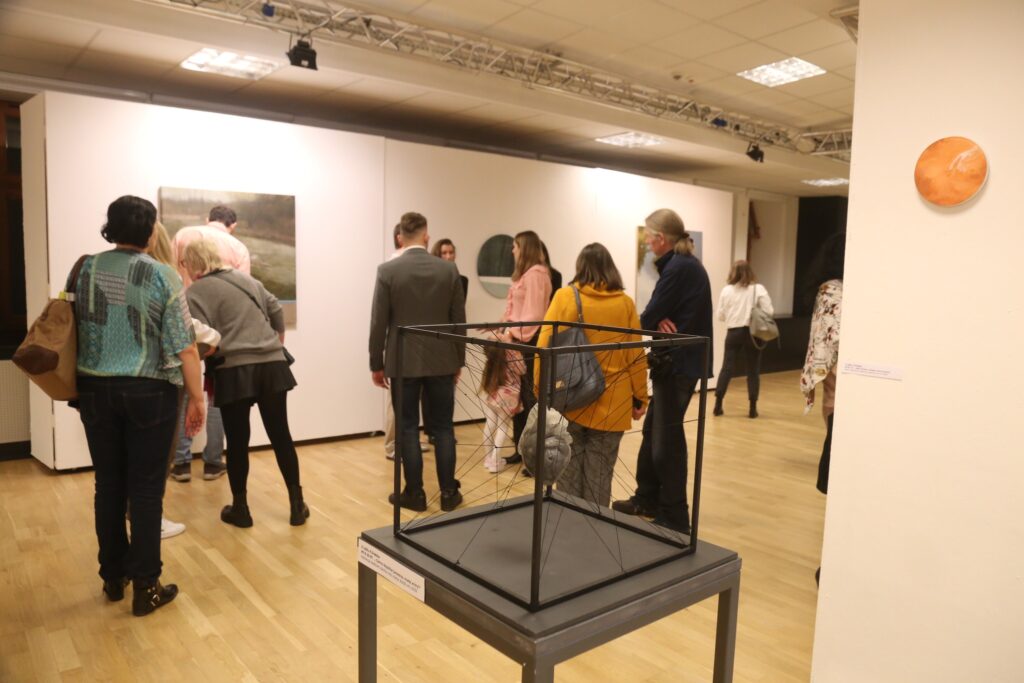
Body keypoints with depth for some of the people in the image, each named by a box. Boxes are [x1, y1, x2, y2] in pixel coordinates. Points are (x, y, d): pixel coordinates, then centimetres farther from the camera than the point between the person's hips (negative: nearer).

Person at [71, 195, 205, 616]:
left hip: (95, 389, 4)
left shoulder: (84, 269, 2)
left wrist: (78, 385, 21)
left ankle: (113, 577, 27)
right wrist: (197, 399, -6)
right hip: (148, 392, -4)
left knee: (108, 484, 14)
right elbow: (184, 348, -13)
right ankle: (146, 587, 10)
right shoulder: (163, 277, -10)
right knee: (146, 488, 3)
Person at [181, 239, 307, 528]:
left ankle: (240, 509, 19)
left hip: (234, 371, -5)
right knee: (281, 435, 9)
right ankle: (297, 505, 15)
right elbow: (277, 311, 19)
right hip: (272, 365, 5)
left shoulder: (196, 292, -3)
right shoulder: (247, 279, 14)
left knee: (237, 441, 8)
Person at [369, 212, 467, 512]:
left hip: (403, 362, -2)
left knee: (407, 429, 7)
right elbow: (459, 320, 2)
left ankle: (415, 493, 14)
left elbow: (378, 323, -7)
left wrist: (376, 365, 4)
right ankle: (448, 493, 16)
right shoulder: (449, 269, -2)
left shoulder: (387, 271, -8)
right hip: (441, 361, 2)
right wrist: (459, 360, 13)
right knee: (443, 428, 10)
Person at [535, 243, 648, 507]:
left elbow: (545, 348, -6)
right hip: (611, 406, 1)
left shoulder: (565, 297, -4)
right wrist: (640, 397, 10)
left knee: (569, 474, 10)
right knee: (599, 478, 8)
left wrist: (542, 391, 1)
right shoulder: (625, 303, 0)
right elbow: (636, 356, 1)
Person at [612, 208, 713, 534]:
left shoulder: (678, 268, -18)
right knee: (653, 431, 18)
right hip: (677, 360, 10)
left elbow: (650, 317, -19)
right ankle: (647, 499, 31)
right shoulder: (683, 264, 15)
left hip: (679, 363, -10)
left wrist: (657, 321, 2)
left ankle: (674, 517, 10)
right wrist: (660, 321, -12)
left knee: (667, 438, -1)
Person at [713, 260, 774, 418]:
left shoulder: (726, 290, 0)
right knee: (753, 370, 6)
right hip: (752, 333, -1)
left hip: (733, 332, 1)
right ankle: (753, 407, 8)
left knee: (726, 367, 6)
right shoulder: (758, 289, -5)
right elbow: (769, 312, -9)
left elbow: (721, 316, 2)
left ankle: (718, 404, 5)